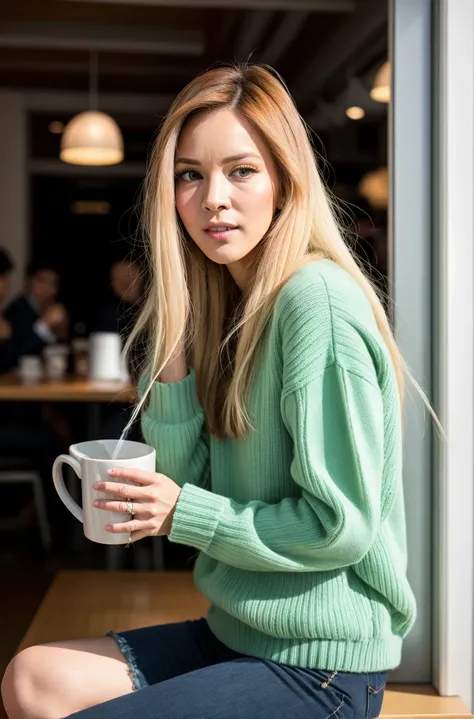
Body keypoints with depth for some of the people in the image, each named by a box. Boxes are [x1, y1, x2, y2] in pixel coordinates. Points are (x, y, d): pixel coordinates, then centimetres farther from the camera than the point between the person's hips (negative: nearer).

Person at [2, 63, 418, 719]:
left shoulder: (317, 300, -21)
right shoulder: (225, 302, 7)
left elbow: (341, 526, -21)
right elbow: (180, 479, 5)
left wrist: (184, 514, -12)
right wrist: (172, 353, -8)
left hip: (321, 666, -8)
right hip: (237, 633, 8)